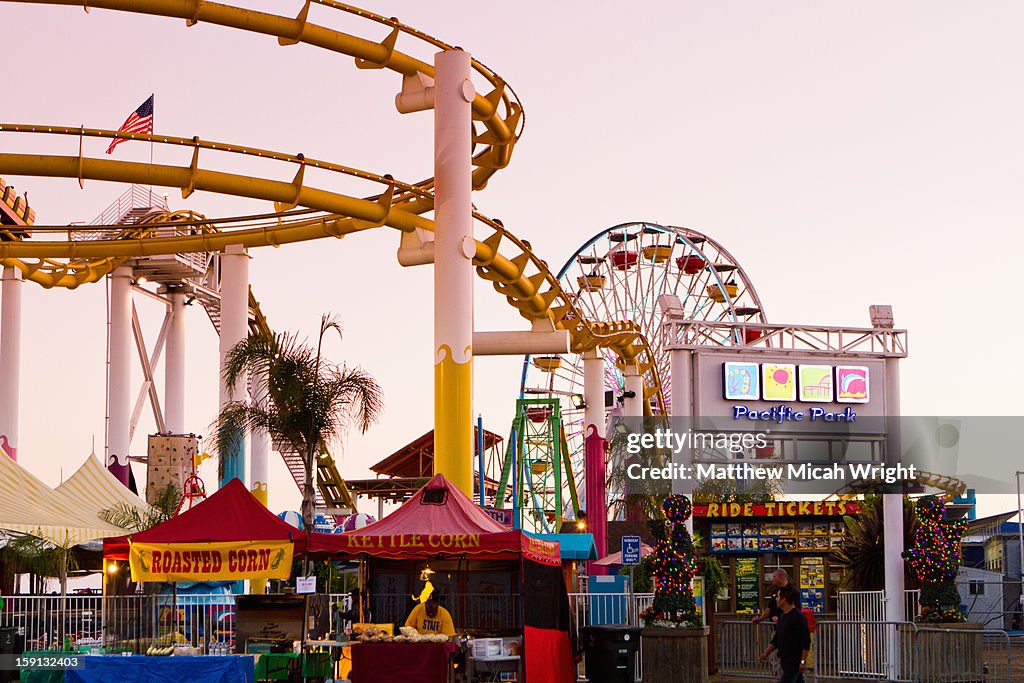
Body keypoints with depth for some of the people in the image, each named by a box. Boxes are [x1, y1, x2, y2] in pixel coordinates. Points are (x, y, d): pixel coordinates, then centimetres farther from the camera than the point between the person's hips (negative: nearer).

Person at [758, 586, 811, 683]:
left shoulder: (798, 617, -15)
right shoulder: (782, 617, 14)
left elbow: (806, 642, -18)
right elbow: (776, 640, 21)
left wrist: (803, 661, -21)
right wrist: (765, 653, 12)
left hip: (794, 661, -9)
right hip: (786, 661, 9)